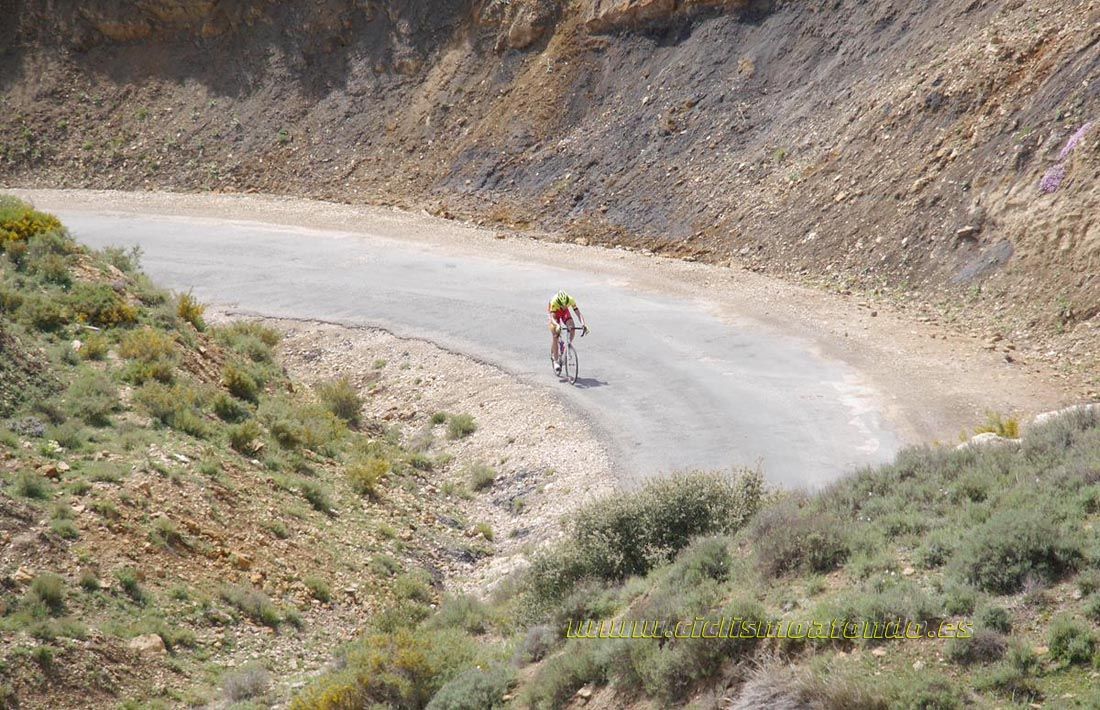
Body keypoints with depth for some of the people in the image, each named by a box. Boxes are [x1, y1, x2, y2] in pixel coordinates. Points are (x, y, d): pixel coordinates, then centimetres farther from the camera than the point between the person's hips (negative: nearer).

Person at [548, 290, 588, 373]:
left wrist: (583, 324, -53)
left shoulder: (571, 300, -35)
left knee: (572, 329, -22)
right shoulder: (553, 302, -41)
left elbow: (578, 313, -35)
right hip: (554, 312, -2)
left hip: (564, 312, 3)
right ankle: (555, 361, -8)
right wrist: (557, 325, -67)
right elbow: (552, 318, -46)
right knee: (555, 336, -16)